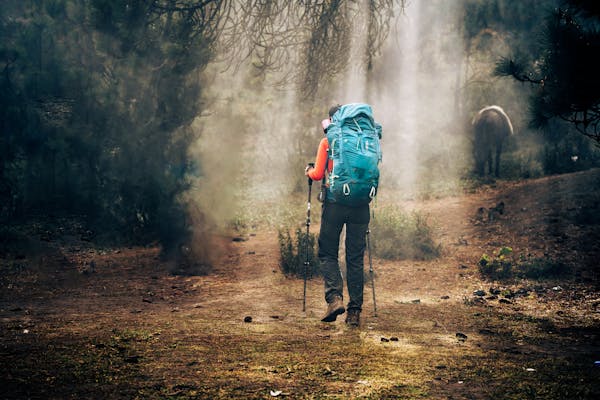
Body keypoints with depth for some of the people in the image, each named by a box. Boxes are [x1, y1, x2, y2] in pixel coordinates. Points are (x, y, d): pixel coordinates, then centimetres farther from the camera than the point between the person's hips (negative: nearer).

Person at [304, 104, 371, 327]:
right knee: (356, 258, 7)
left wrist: (308, 172, 16)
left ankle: (335, 297, -15)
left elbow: (318, 174, -5)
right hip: (360, 203, 3)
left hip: (335, 202, -3)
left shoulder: (327, 142, 0)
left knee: (328, 254, 8)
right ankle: (355, 311, 5)